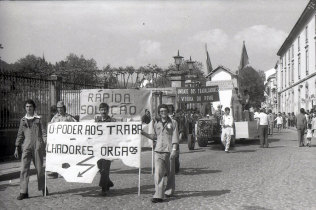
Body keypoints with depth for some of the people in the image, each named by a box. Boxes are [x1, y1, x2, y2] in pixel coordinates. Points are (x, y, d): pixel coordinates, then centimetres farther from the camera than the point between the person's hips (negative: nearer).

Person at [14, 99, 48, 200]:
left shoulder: (39, 119, 7)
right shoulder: (23, 120, 12)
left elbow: (44, 132, 4)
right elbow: (20, 135, 15)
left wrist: (46, 144, -9)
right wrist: (17, 148, 10)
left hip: (38, 146, -1)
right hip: (26, 146, 2)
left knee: (39, 168, 6)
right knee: (24, 168, -6)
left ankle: (43, 188, 25)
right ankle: (23, 192, -3)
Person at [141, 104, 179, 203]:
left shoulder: (173, 122, 3)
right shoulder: (156, 124, 12)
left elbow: (175, 137, -2)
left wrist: (174, 149, -11)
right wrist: (144, 133, 11)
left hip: (169, 150, -1)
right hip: (158, 151, 2)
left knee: (170, 173, 10)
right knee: (158, 173, -10)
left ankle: (169, 191, 31)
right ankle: (158, 195, -12)